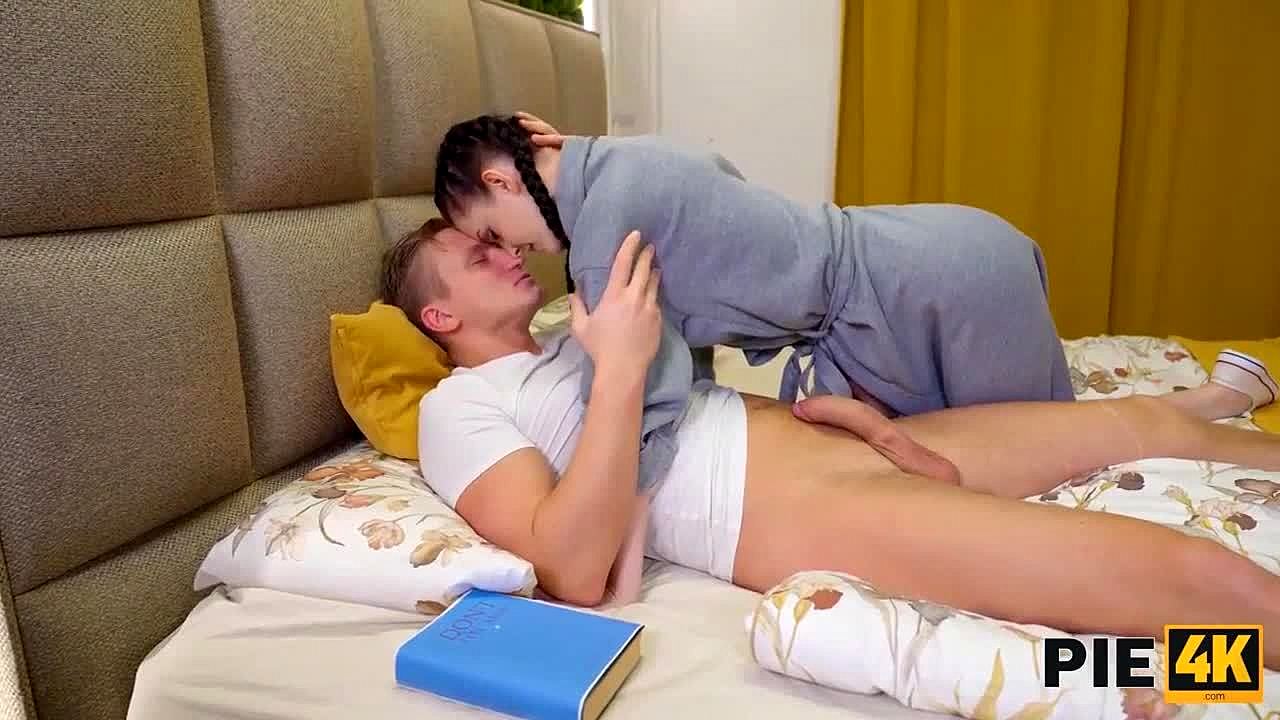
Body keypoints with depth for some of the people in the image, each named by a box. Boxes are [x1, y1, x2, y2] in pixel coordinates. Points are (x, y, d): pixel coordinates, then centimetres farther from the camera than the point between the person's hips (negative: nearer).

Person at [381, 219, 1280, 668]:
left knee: (1142, 420, 14)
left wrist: (819, 404, 7)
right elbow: (576, 573, -16)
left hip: (831, 443, 9)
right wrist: (621, 369, -21)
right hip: (792, 510, -9)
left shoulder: (565, 340, 23)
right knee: (1199, 576, -18)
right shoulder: (459, 408, -1)